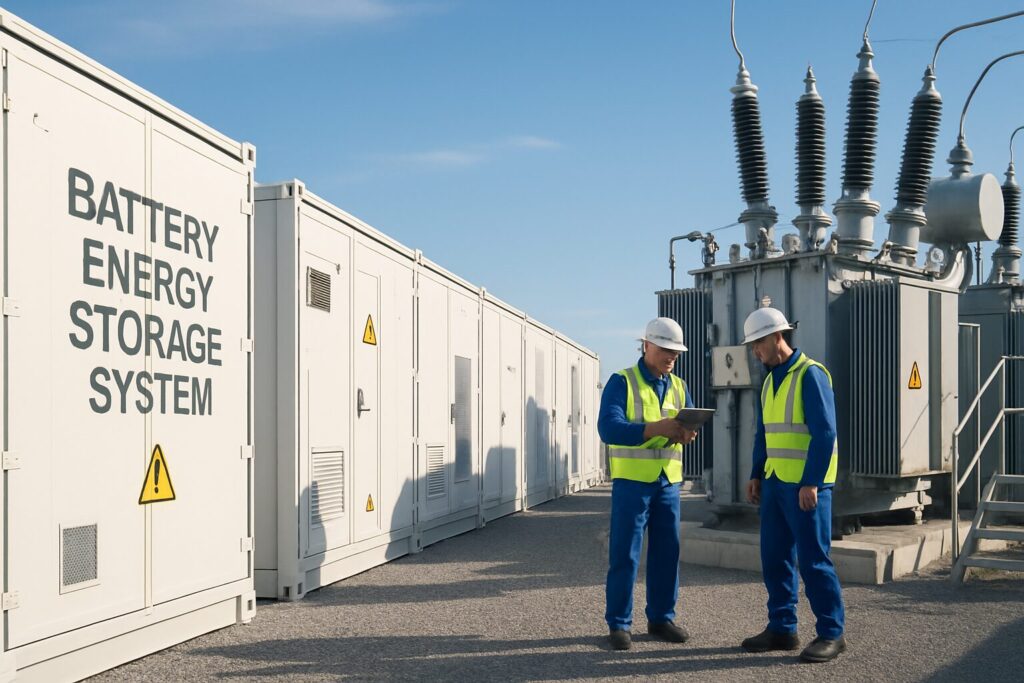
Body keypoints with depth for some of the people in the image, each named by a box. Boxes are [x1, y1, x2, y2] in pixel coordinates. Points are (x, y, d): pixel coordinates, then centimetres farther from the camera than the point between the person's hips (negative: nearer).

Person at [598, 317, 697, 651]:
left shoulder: (678, 387, 13)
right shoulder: (621, 382, -4)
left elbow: (690, 425, 8)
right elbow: (608, 428, -17)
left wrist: (687, 433, -18)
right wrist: (656, 428, -29)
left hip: (668, 482, 5)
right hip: (632, 481, -5)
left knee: (667, 551, 8)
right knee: (624, 554, -2)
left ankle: (661, 618, 20)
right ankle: (618, 623, 6)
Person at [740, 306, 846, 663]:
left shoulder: (810, 374, -12)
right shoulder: (770, 381, 14)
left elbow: (825, 432, -17)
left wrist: (811, 483, -21)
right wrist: (756, 475, 12)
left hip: (807, 485, -8)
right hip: (776, 482, 8)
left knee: (813, 559, -4)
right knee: (774, 557, 9)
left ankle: (831, 633, 5)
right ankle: (781, 628, 17)